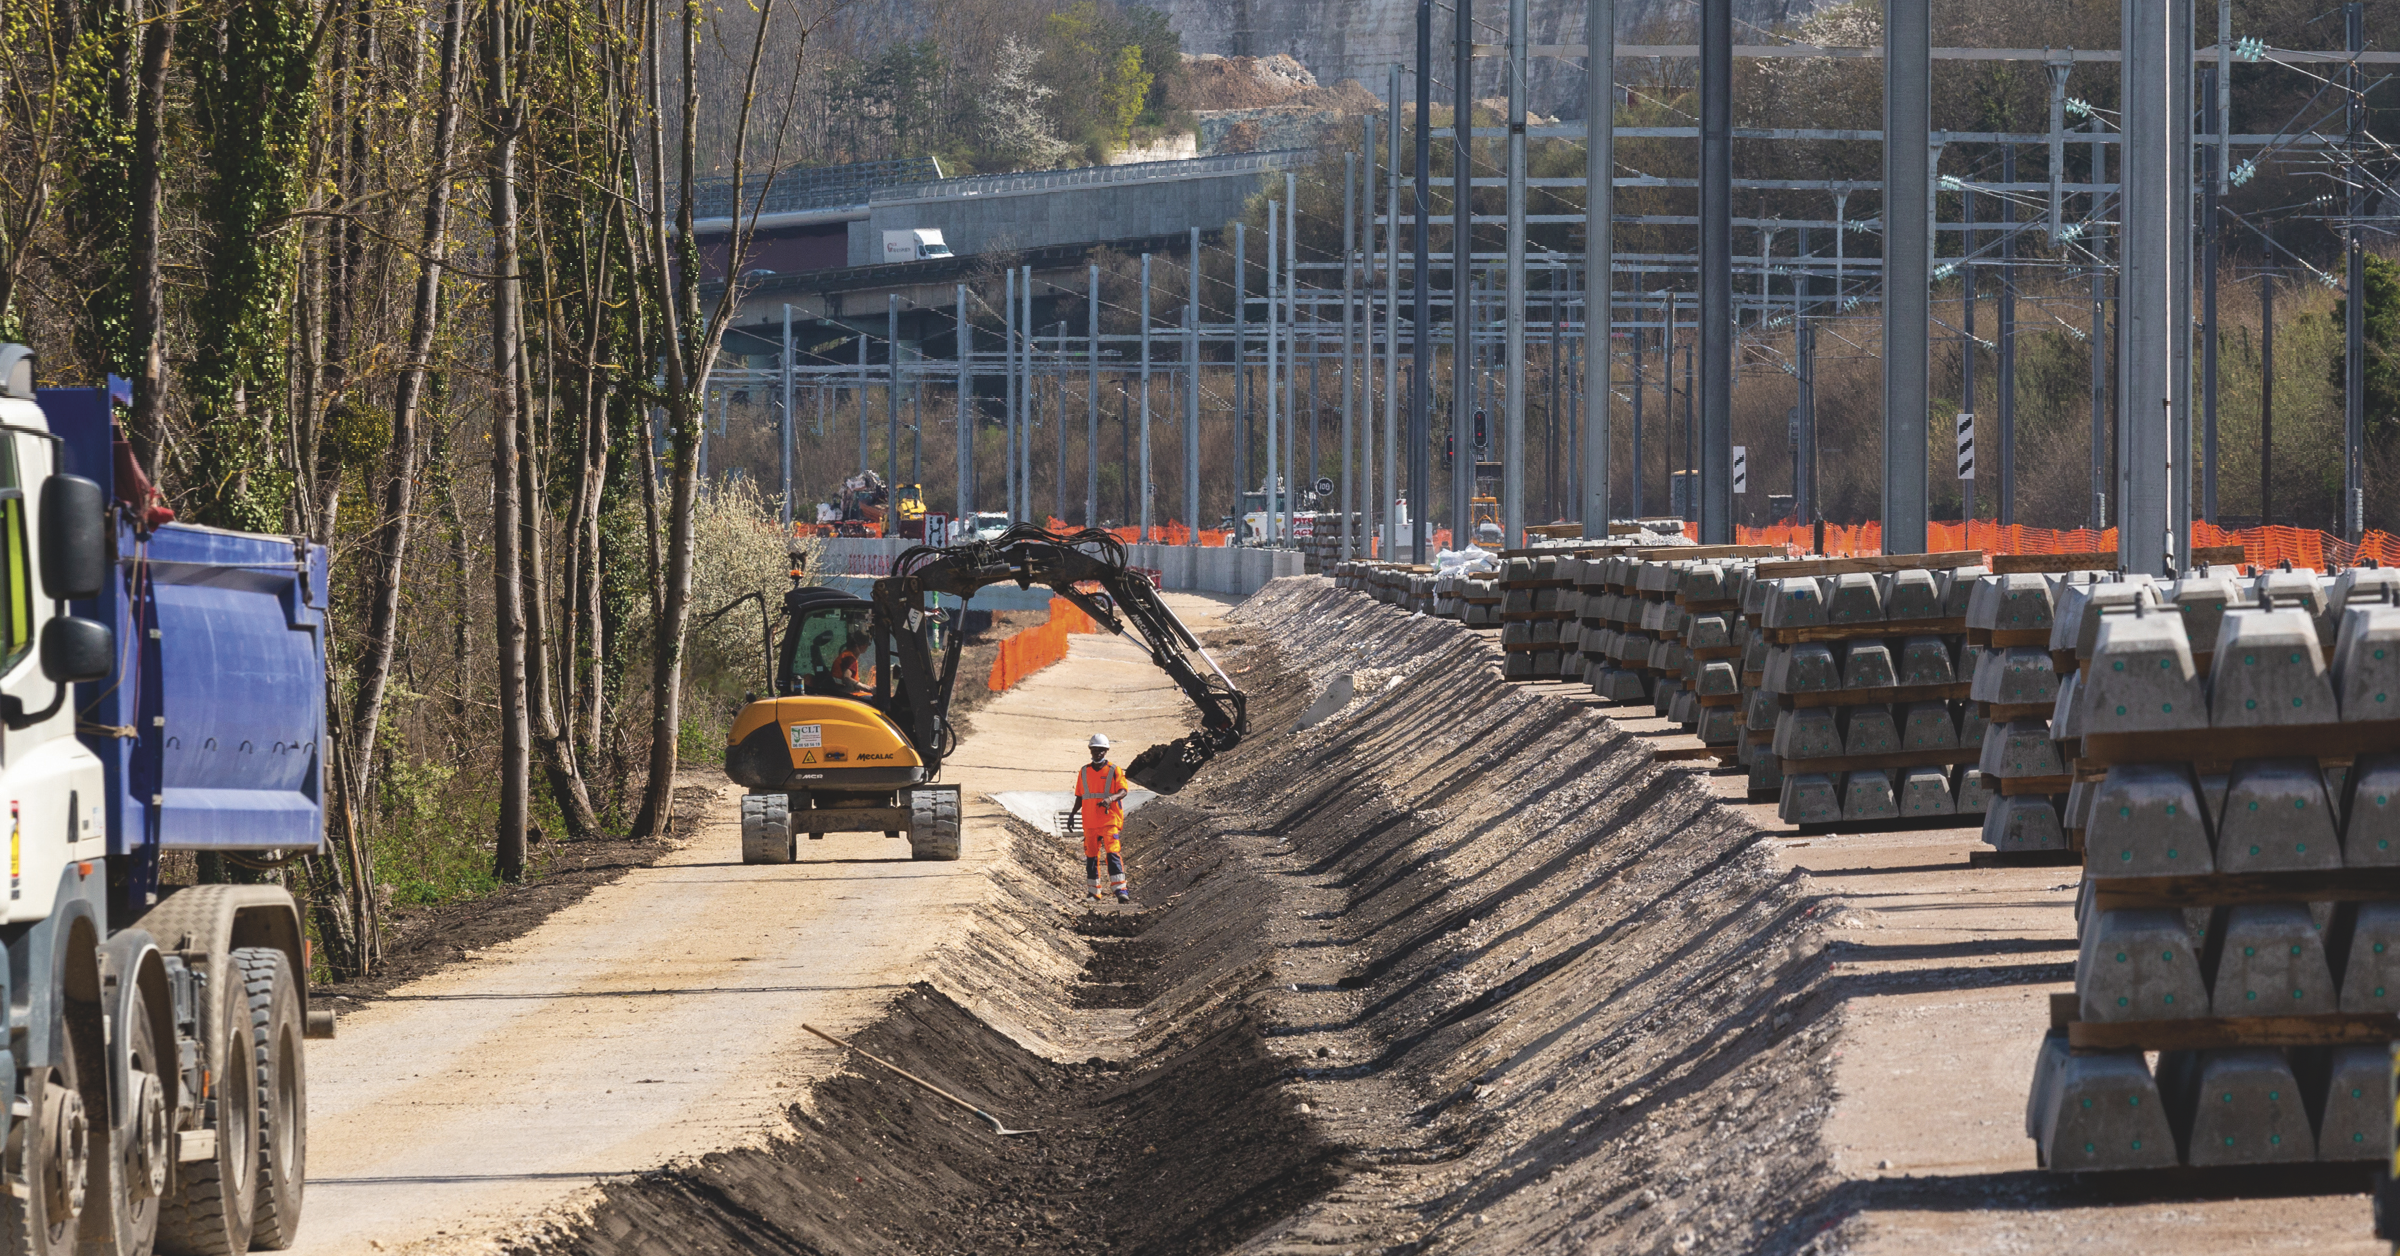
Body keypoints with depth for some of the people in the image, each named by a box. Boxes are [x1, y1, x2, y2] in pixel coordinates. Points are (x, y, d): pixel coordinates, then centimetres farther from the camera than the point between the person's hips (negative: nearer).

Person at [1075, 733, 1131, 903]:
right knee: (1091, 856, 8)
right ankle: (1094, 891, 17)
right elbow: (1079, 796, 18)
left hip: (1109, 819, -4)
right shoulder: (1084, 772, 12)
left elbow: (1123, 791, -9)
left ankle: (1120, 890, -21)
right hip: (1090, 822, 4)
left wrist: (1110, 798, -28)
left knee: (1113, 853, -16)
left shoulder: (1114, 771, 1)